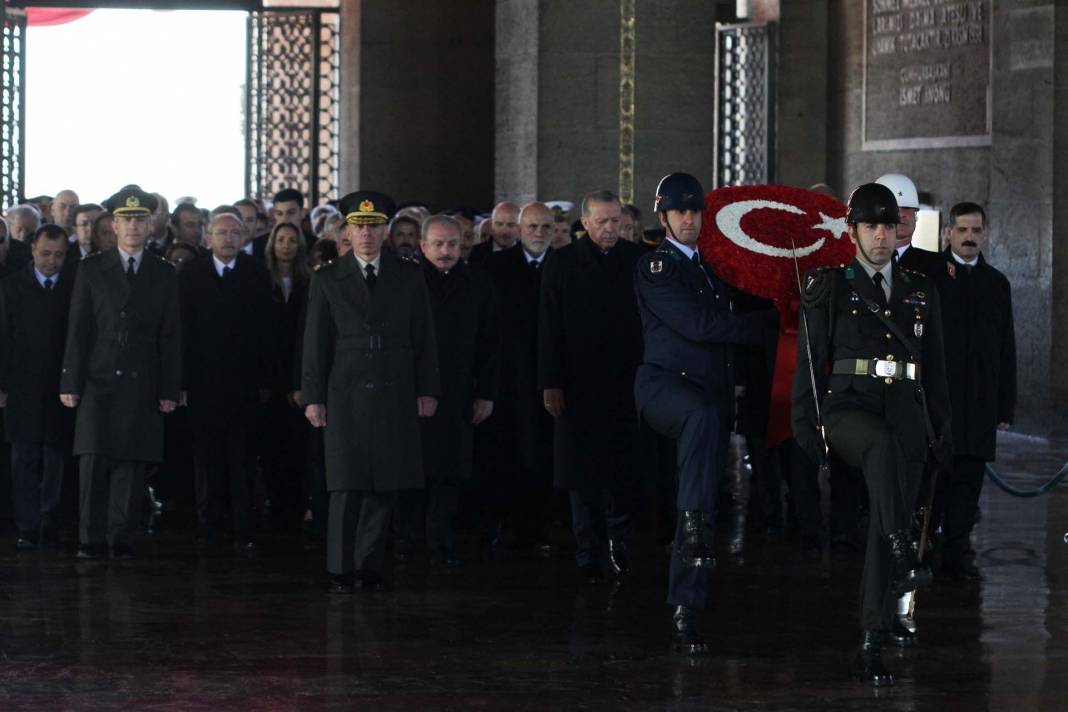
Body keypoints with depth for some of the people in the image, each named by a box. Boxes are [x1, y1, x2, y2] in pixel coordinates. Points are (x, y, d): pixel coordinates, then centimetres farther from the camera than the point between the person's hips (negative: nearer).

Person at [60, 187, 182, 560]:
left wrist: (170, 389, 1)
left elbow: (170, 337, 8)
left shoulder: (164, 274, 10)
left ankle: (121, 537, 6)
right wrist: (70, 382, -4)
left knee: (132, 463, -1)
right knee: (94, 459, -6)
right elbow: (77, 329, 4)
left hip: (141, 386, 1)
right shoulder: (91, 269, 7)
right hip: (98, 382, -1)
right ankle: (90, 539, -1)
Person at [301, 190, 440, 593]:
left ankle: (370, 567, 8)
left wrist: (427, 390, 2)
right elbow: (316, 343, 5)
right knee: (346, 486, -6)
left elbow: (424, 339, 9)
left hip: (395, 397, 2)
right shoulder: (327, 281, 7)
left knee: (385, 486, 1)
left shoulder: (409, 277, 10)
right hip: (347, 396, -1)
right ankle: (341, 571, -2)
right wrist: (313, 397, -1)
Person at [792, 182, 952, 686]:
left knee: (885, 522, -2)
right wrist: (806, 428, -4)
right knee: (883, 442, -38)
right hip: (847, 408, -3)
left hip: (906, 415, 3)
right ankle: (903, 558, -43)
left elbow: (935, 368, 19)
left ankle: (872, 645, 1)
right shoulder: (829, 289, 6)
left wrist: (942, 431, 15)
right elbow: (809, 361, 4)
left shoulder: (921, 291, 16)